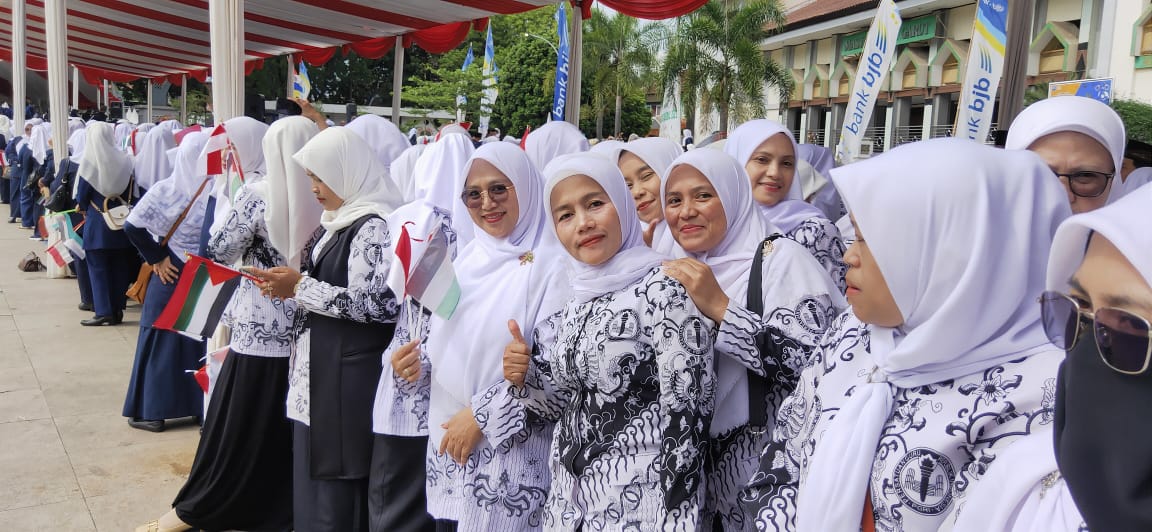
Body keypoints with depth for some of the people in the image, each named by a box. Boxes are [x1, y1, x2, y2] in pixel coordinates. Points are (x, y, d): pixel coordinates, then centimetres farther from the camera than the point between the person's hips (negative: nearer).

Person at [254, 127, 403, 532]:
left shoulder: (373, 227, -16)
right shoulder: (343, 221, 13)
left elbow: (375, 304, -24)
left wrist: (300, 287, -16)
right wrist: (290, 286, 3)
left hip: (347, 379, -9)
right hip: (322, 373, 9)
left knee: (336, 483, 1)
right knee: (314, 477, 16)